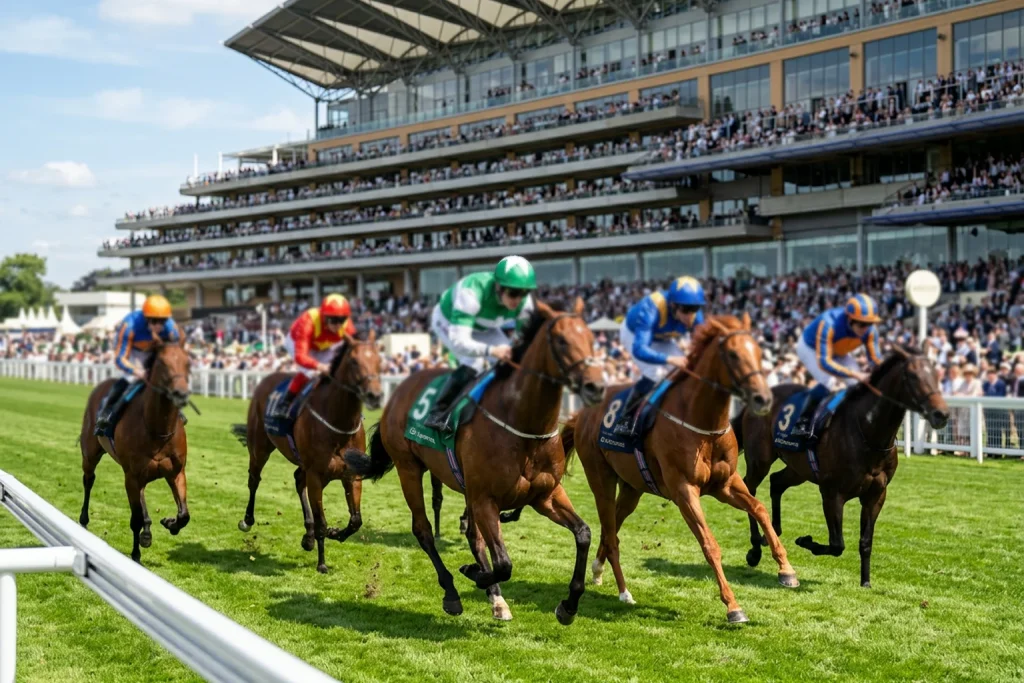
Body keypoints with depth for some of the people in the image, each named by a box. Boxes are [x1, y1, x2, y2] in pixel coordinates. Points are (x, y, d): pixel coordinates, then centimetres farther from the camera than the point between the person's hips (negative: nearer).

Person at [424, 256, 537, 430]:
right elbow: (458, 341, -51)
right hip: (449, 321, -6)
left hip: (484, 327, 6)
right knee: (473, 363, -27)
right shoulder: (472, 292, -46)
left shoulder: (524, 302, -29)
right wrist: (491, 350, -65)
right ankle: (437, 413, -18)